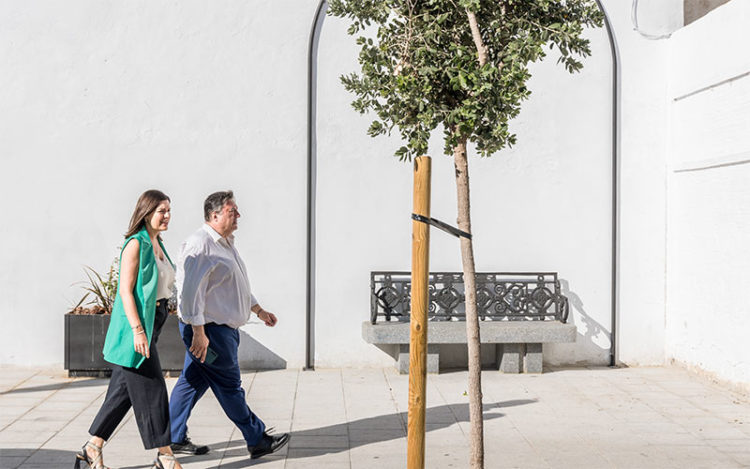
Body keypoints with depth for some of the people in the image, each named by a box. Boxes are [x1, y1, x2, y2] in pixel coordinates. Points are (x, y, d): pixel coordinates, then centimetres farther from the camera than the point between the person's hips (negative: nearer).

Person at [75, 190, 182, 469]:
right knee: (151, 389, -3)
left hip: (152, 321, 9)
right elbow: (126, 291, -17)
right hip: (135, 323, -9)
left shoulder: (157, 244, 14)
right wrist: (138, 330, -23)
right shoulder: (135, 245, -13)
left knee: (124, 389, 12)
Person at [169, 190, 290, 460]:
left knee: (192, 382, 13)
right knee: (229, 386, 1)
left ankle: (174, 438, 21)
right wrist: (198, 333, -24)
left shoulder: (225, 243, 16)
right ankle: (257, 440, 10)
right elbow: (190, 291, -22)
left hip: (224, 328, 10)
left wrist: (258, 310, 27)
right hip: (208, 329, -10)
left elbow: (238, 285, 28)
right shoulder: (200, 245, -17)